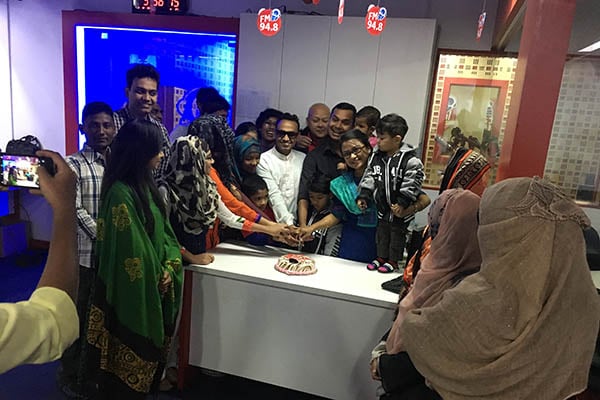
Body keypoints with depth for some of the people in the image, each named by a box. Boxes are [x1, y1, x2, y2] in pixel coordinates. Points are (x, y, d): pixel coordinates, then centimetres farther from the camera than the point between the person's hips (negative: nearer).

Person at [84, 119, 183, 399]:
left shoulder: (144, 185, 5)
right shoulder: (121, 194, -24)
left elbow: (163, 231, 8)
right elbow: (133, 252, -24)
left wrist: (170, 267, -5)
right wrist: (160, 278, -11)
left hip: (151, 286, 9)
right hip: (132, 292, -9)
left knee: (145, 353, 23)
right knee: (128, 364, 11)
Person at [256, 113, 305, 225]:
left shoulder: (303, 159, 11)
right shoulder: (263, 160, -1)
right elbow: (274, 196, -10)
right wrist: (288, 223, -20)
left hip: (298, 222, 2)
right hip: (273, 222, -2)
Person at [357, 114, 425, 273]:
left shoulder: (410, 160, -19)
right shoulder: (376, 157, -1)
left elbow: (411, 185, -19)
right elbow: (369, 178, 4)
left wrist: (402, 203, -22)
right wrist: (362, 196, -3)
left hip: (399, 209, -6)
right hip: (382, 206, 6)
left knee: (397, 234, 10)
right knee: (381, 233, 18)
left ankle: (393, 260, 24)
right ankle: (381, 257, 34)